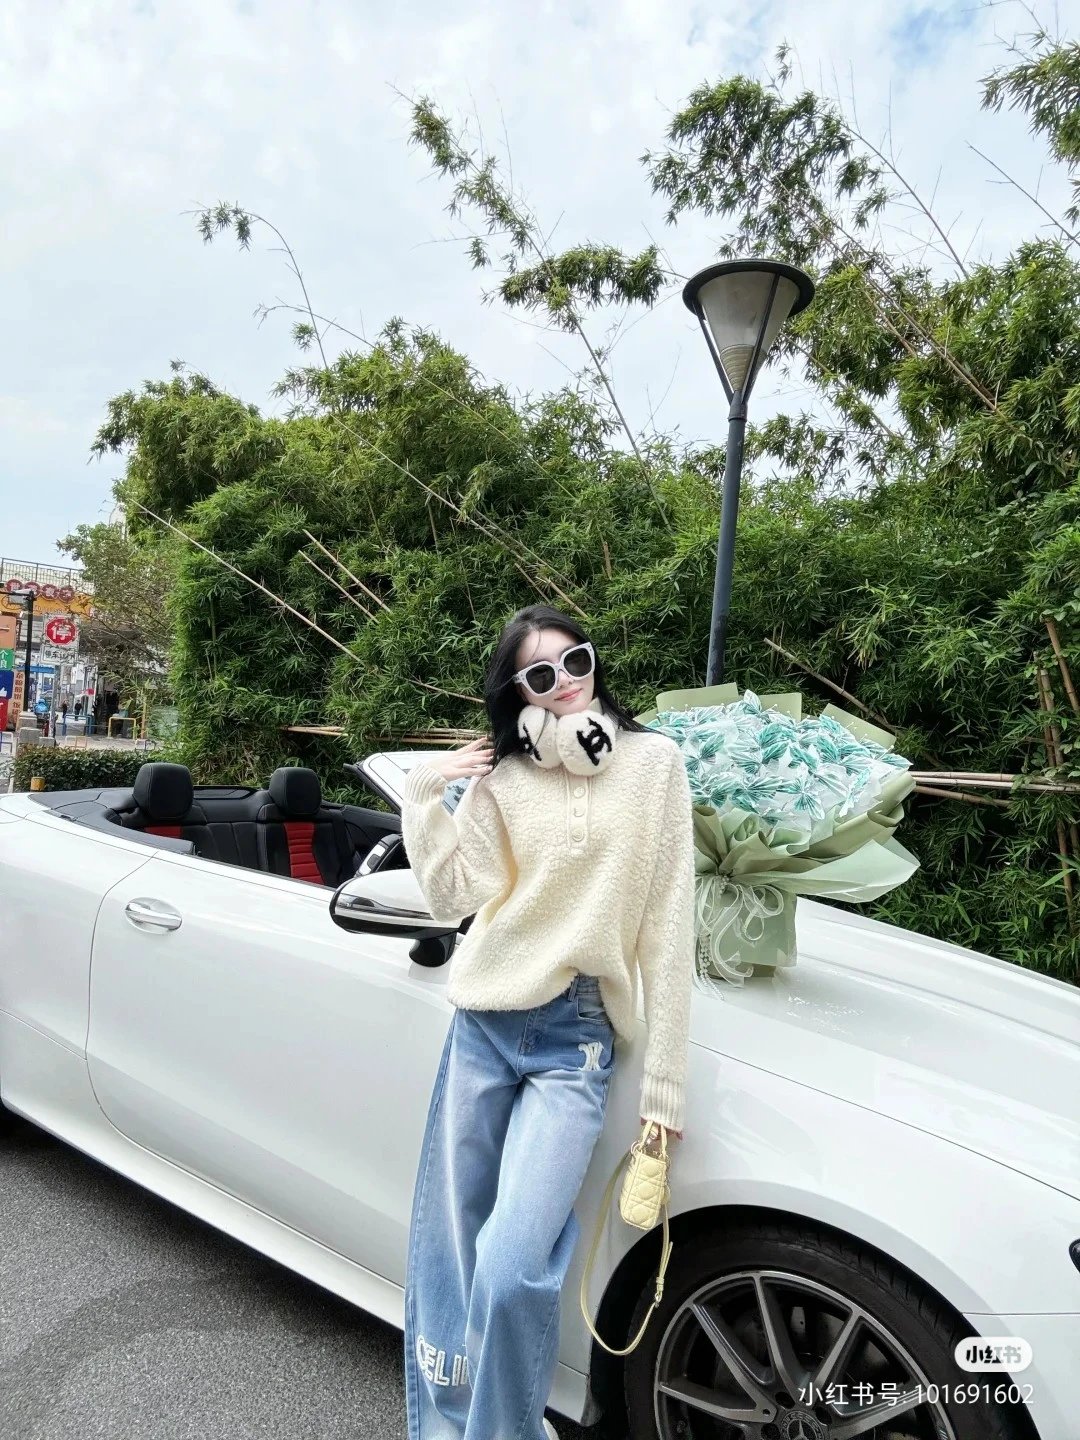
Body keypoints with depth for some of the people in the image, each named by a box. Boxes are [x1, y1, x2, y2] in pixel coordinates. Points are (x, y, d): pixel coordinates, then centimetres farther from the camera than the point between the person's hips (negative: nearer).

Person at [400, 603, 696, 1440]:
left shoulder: (653, 762, -2)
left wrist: (665, 1088, -4)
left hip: (578, 1041, -3)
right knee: (445, 1257, 11)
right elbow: (453, 900, -2)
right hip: (481, 1028, 3)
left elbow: (667, 929, -4)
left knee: (510, 1267, -12)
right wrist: (423, 795, -9)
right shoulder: (498, 777, 5)